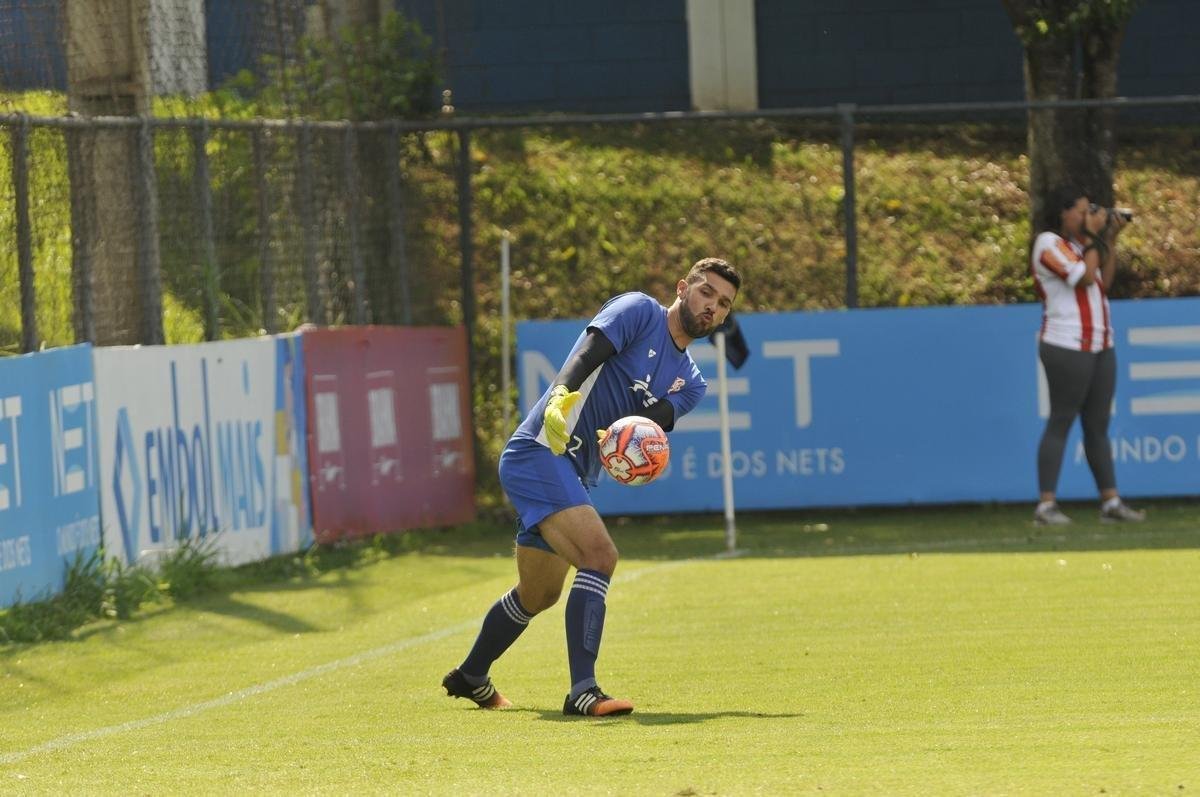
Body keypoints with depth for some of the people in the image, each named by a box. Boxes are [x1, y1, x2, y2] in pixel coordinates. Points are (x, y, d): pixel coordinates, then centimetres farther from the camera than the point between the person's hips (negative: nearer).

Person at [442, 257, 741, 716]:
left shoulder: (689, 383, 16)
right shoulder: (640, 311, -5)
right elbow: (585, 356, -19)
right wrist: (561, 396, -38)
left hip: (570, 473, 10)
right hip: (539, 452, -10)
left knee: (539, 595, 22)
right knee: (599, 555, -25)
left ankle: (469, 677, 43)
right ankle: (582, 691, -30)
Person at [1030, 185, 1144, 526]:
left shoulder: (1076, 244, 18)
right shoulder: (1049, 243, -7)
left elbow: (1104, 281, 12)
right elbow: (1084, 277, -16)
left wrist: (1110, 240, 8)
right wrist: (1094, 238, -6)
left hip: (1099, 346, 8)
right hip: (1068, 347, -8)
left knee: (1098, 425, 7)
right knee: (1061, 422, -8)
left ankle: (1111, 502, 7)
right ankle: (1046, 505, -9)